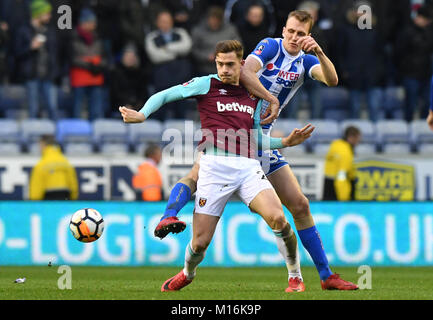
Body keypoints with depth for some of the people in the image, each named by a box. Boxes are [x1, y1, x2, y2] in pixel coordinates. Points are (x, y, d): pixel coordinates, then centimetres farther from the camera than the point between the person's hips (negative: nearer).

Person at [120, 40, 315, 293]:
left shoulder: (254, 96, 18)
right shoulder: (207, 84, 8)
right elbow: (164, 95, 12)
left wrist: (286, 142, 11)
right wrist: (142, 115, -4)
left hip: (248, 166, 2)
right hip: (215, 165, -2)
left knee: (277, 218, -23)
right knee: (200, 241, -3)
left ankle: (295, 277, -5)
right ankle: (188, 274, 32)